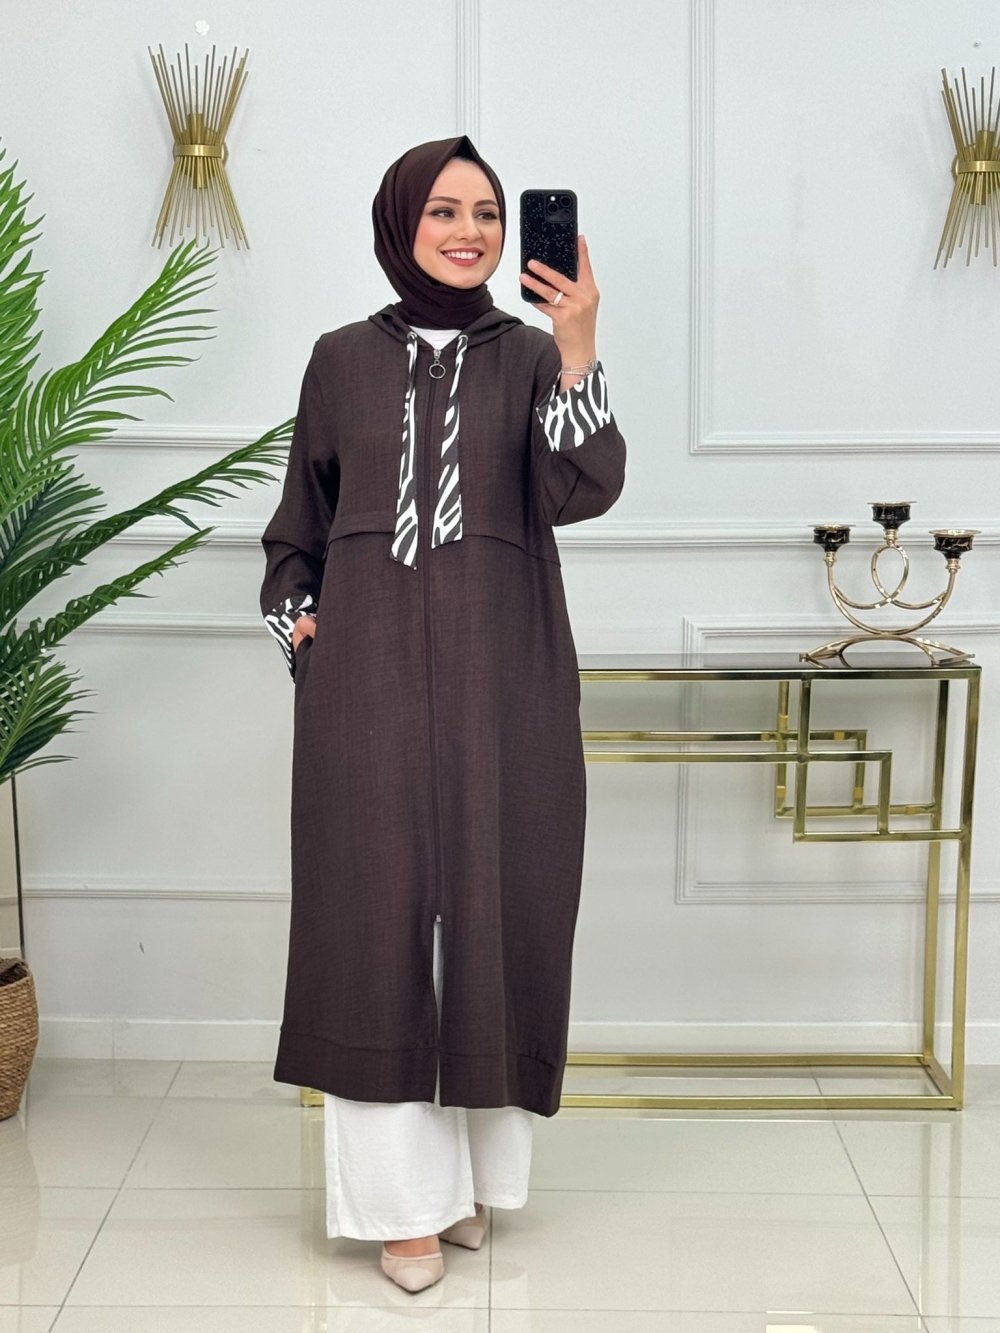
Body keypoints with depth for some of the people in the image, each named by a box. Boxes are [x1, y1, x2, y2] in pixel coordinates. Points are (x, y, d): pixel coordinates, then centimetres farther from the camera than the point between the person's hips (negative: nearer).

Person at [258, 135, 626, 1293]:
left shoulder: (530, 356, 5)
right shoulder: (343, 359, 8)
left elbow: (583, 491, -12)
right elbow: (300, 521, 15)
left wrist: (577, 352, -23)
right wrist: (296, 620, 1)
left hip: (500, 673, 0)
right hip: (369, 674, 0)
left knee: (494, 909, 4)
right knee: (377, 913, -1)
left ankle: (475, 1169, 21)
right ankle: (402, 1192, 9)